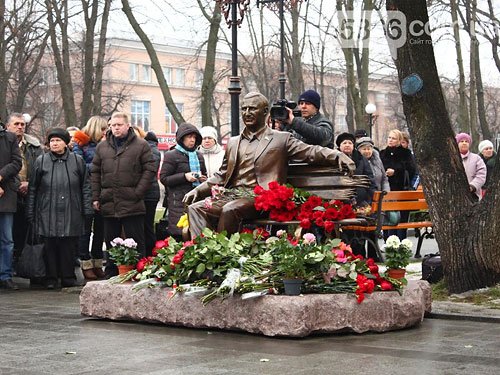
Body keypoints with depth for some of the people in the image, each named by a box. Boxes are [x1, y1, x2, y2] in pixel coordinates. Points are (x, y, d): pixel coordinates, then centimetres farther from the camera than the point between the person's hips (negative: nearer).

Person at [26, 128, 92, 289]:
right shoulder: (41, 161, 6)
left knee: (69, 245, 1)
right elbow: (33, 188, 8)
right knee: (50, 246, 1)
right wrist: (30, 213, 4)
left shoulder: (77, 160, 8)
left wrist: (87, 209, 2)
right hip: (48, 213, 0)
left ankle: (68, 277, 12)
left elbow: (85, 186, 9)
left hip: (71, 213, 0)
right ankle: (51, 278, 10)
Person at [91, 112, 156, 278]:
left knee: (136, 243, -1)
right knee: (111, 242, 12)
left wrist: (138, 193, -10)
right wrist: (96, 197, 6)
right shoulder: (102, 147, 13)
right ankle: (110, 275, 21)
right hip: (108, 204, 4)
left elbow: (149, 170, -2)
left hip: (132, 204, -4)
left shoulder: (141, 145, 1)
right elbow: (95, 172, 14)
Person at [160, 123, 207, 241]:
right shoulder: (171, 155, 0)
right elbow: (163, 178, -4)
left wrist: (203, 178, 7)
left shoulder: (198, 156, 19)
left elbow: (204, 174, 32)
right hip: (179, 202, -5)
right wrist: (184, 176, -15)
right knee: (180, 235, -11)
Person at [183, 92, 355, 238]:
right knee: (196, 208, -19)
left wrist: (338, 156, -22)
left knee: (229, 210, -34)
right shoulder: (233, 142, 22)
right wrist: (198, 190, 10)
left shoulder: (281, 139, 7)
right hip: (231, 197, 5)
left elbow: (311, 152, -4)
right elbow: (221, 176, 25)